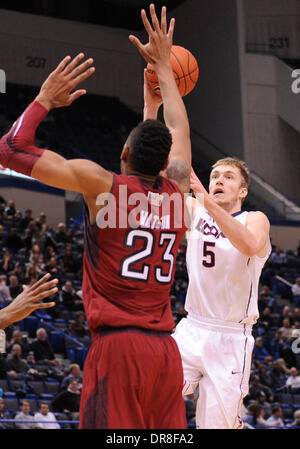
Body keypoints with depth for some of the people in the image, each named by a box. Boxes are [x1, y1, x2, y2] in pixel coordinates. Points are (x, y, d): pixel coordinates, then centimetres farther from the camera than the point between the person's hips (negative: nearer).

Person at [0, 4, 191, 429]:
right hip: (165, 349, 5)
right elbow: (177, 128, 29)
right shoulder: (176, 191, 9)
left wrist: (45, 99, 13)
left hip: (118, 346, -5)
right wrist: (162, 65, 40)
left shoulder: (100, 184, -4)